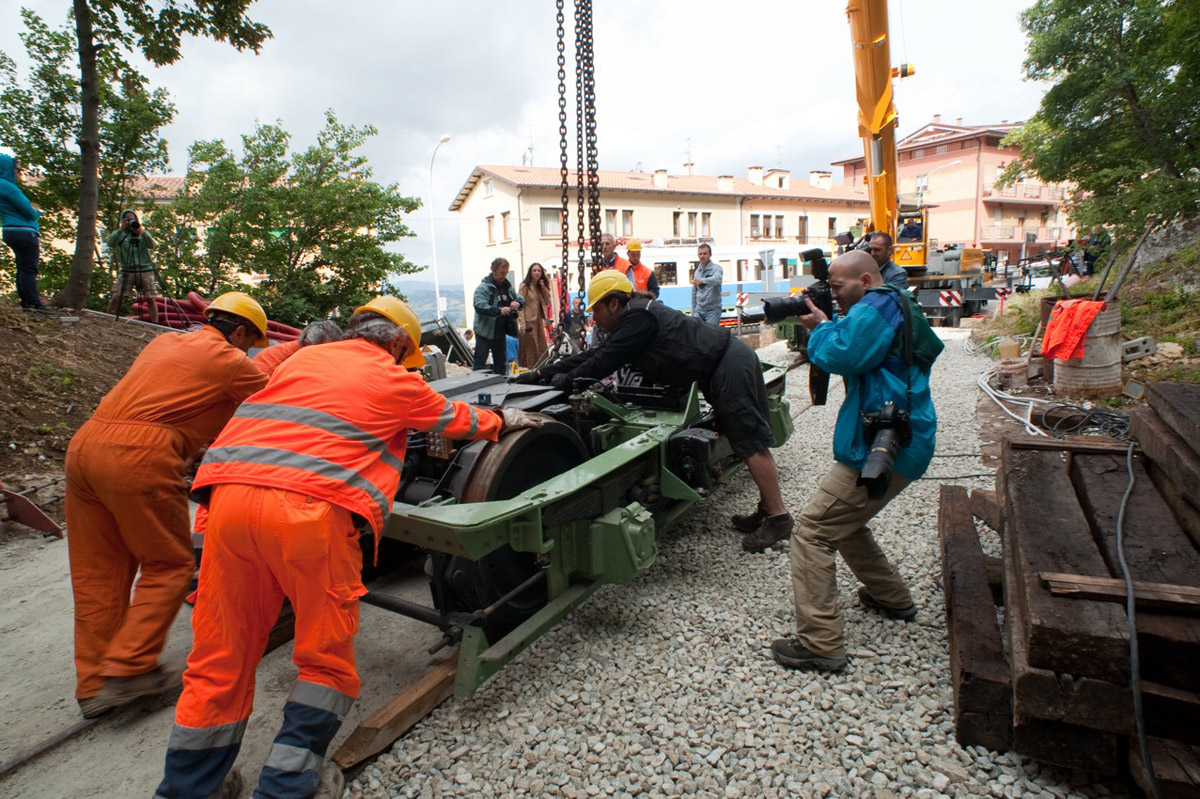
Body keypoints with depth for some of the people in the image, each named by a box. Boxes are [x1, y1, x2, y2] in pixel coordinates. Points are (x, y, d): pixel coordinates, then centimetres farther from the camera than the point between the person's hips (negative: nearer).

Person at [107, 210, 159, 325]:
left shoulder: (143, 233, 12)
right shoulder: (119, 233, 11)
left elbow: (152, 245, -6)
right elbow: (111, 243, -9)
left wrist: (143, 232, -21)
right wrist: (121, 229, -16)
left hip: (145, 270, 0)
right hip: (127, 271, 0)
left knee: (150, 299, -5)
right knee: (115, 297, -9)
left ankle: (155, 324, -1)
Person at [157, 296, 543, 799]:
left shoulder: (302, 358, 25)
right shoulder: (395, 381, 14)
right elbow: (456, 419, 28)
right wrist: (504, 421, 47)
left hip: (230, 494, 6)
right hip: (311, 509, -5)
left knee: (221, 656, 17)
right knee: (326, 658, 13)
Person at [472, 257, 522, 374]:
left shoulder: (507, 286, 10)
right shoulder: (483, 287, -14)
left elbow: (519, 298, 16)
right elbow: (479, 306, -27)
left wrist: (517, 303, -10)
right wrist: (499, 310, -39)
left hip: (500, 331, 8)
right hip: (485, 331, -8)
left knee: (501, 362, 16)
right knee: (480, 362, -6)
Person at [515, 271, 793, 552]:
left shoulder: (637, 317, -16)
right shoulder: (630, 321, 15)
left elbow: (605, 362, -17)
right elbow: (592, 356, 15)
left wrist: (566, 379, -2)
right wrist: (541, 374, 15)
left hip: (730, 364, -10)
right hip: (725, 366, 10)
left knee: (750, 441, -8)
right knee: (745, 442, 11)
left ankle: (778, 518, -2)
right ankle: (766, 511, 18)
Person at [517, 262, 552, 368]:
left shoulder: (541, 286, 14)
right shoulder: (524, 286, -5)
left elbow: (547, 303, 9)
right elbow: (520, 305, -11)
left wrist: (544, 287, -2)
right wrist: (522, 324, -20)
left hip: (539, 321, 6)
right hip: (528, 322, -6)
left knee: (541, 350, 5)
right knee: (530, 351, -7)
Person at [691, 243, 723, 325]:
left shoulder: (716, 268, -5)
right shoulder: (697, 272, 13)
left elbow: (716, 279, -30)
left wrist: (701, 281, -49)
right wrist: (693, 312, 15)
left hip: (712, 310, -5)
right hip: (699, 310, 5)